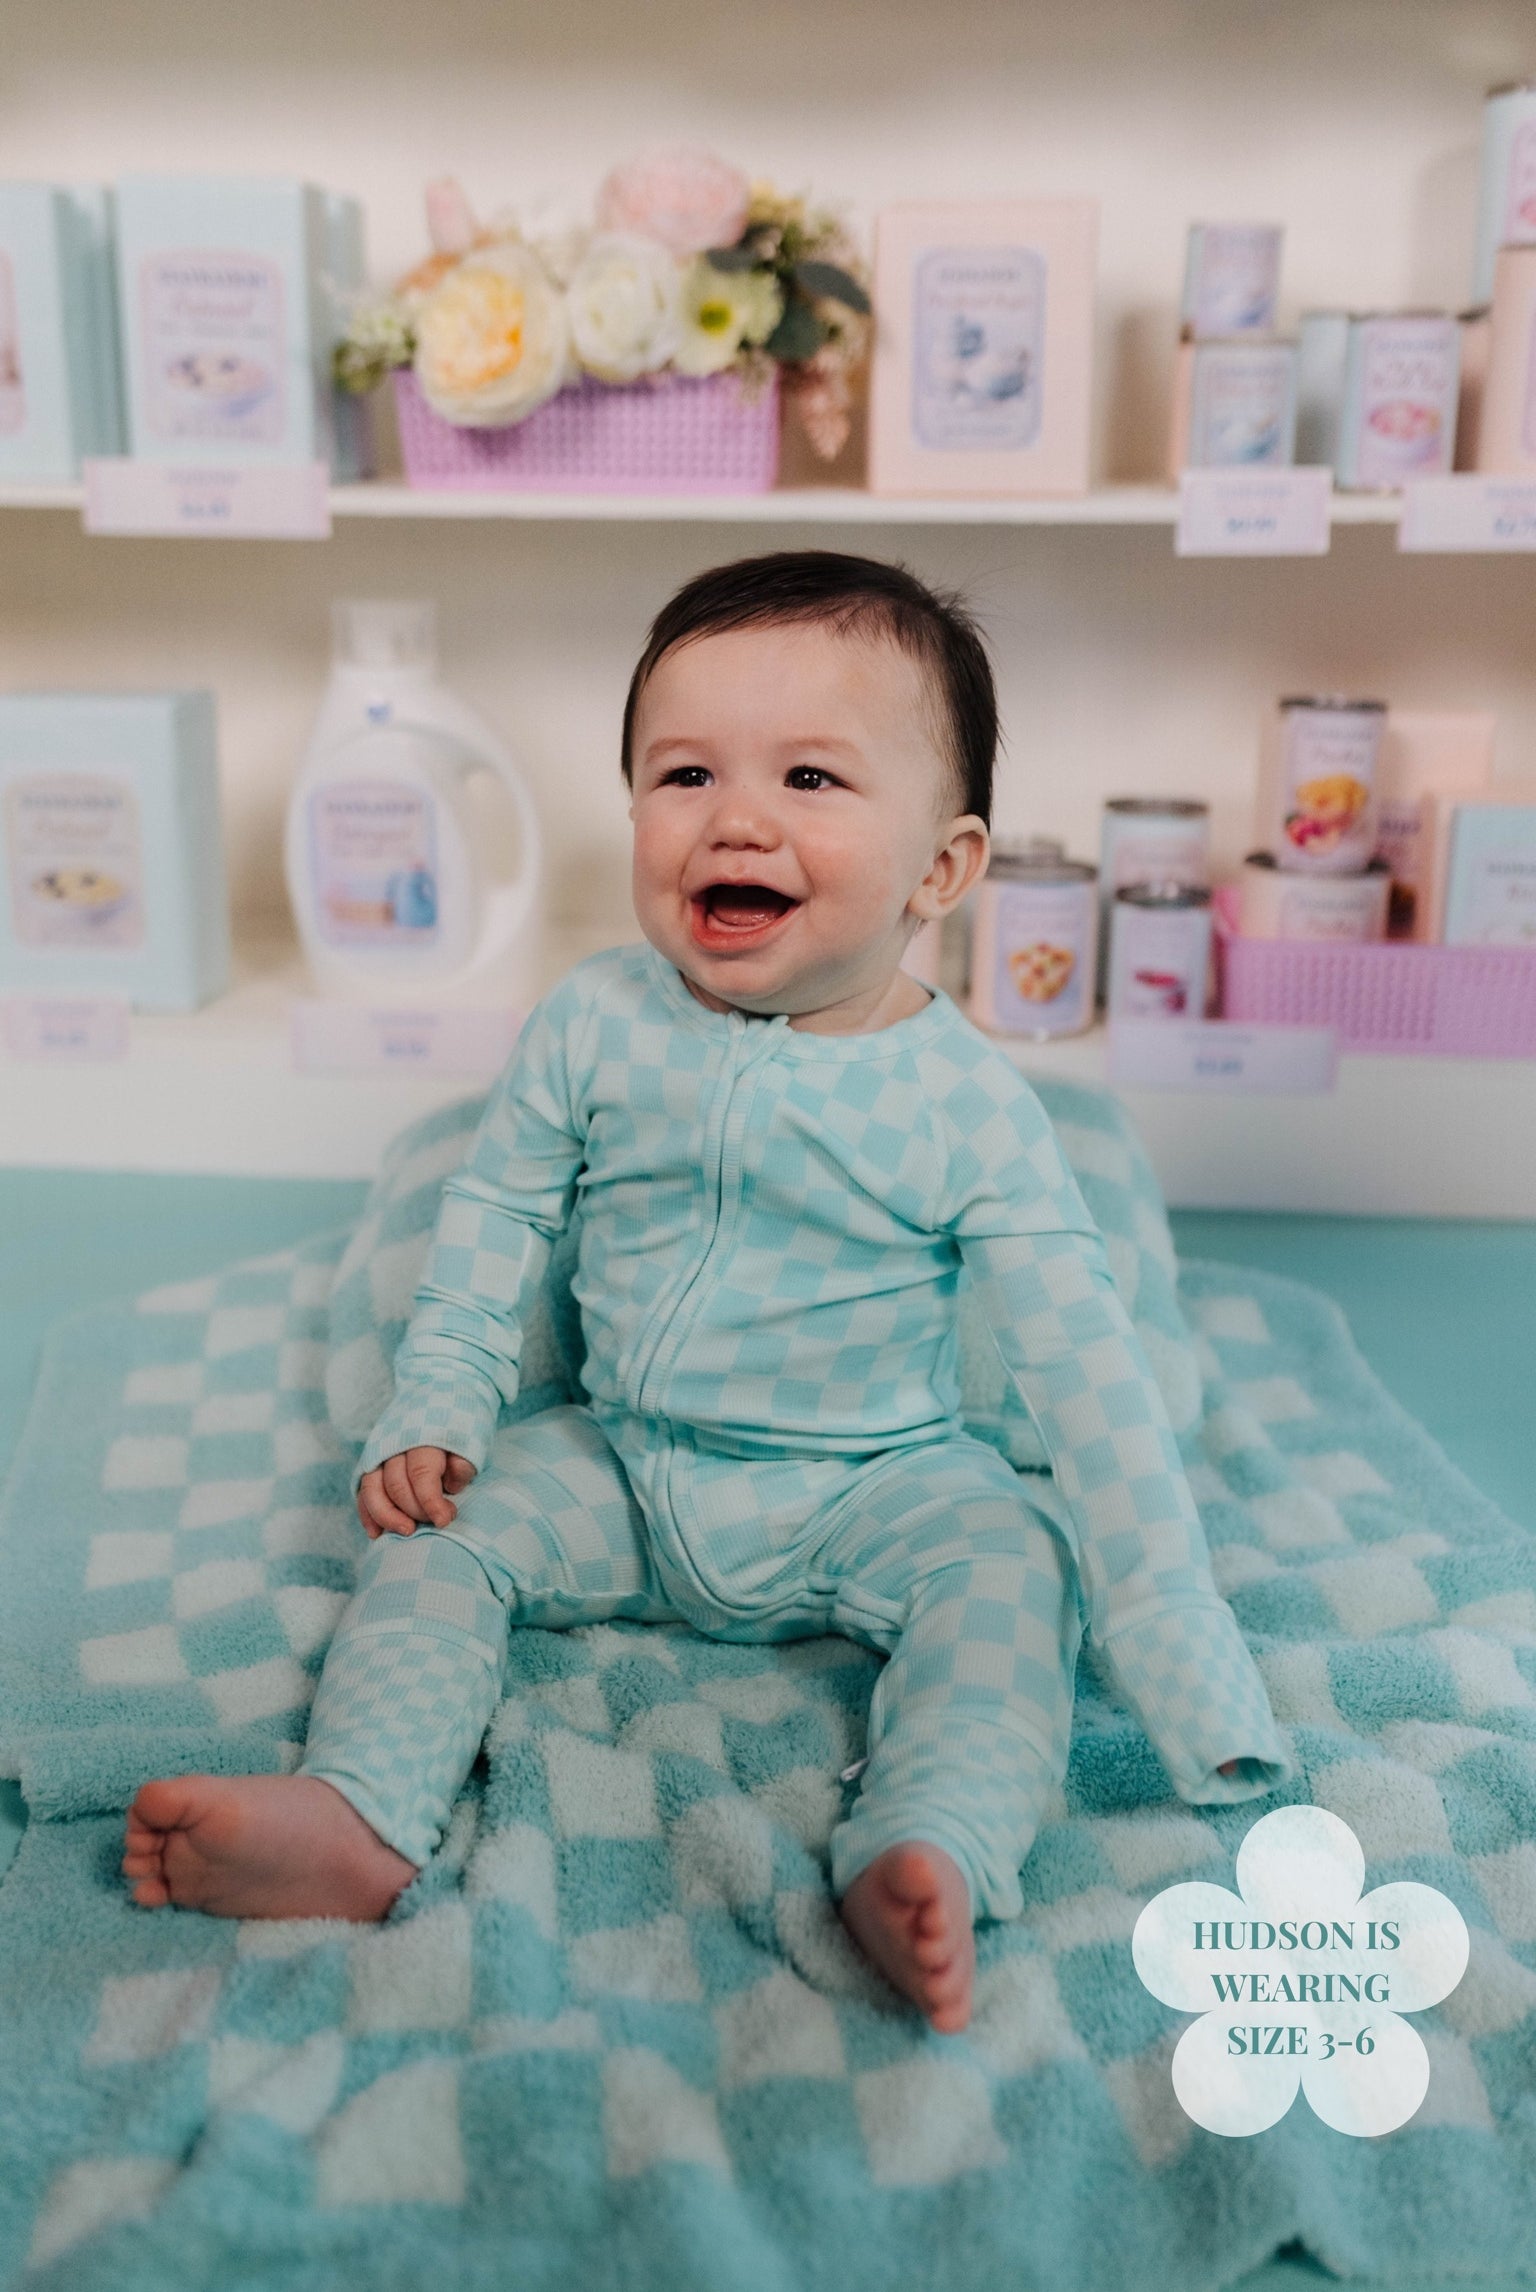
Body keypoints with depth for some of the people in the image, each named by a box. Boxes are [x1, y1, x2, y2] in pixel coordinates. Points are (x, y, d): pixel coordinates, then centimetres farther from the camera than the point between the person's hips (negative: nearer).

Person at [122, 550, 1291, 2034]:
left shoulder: (965, 1103, -16)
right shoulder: (592, 1024, -8)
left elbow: (1085, 1370, -16)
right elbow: (493, 1216, 5)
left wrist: (1170, 1619, -19)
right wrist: (432, 1415, -4)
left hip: (874, 1491, -2)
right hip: (619, 1472, 3)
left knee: (1011, 1554, -26)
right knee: (440, 1535, -15)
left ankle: (927, 1861, -38)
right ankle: (355, 1819, -23)